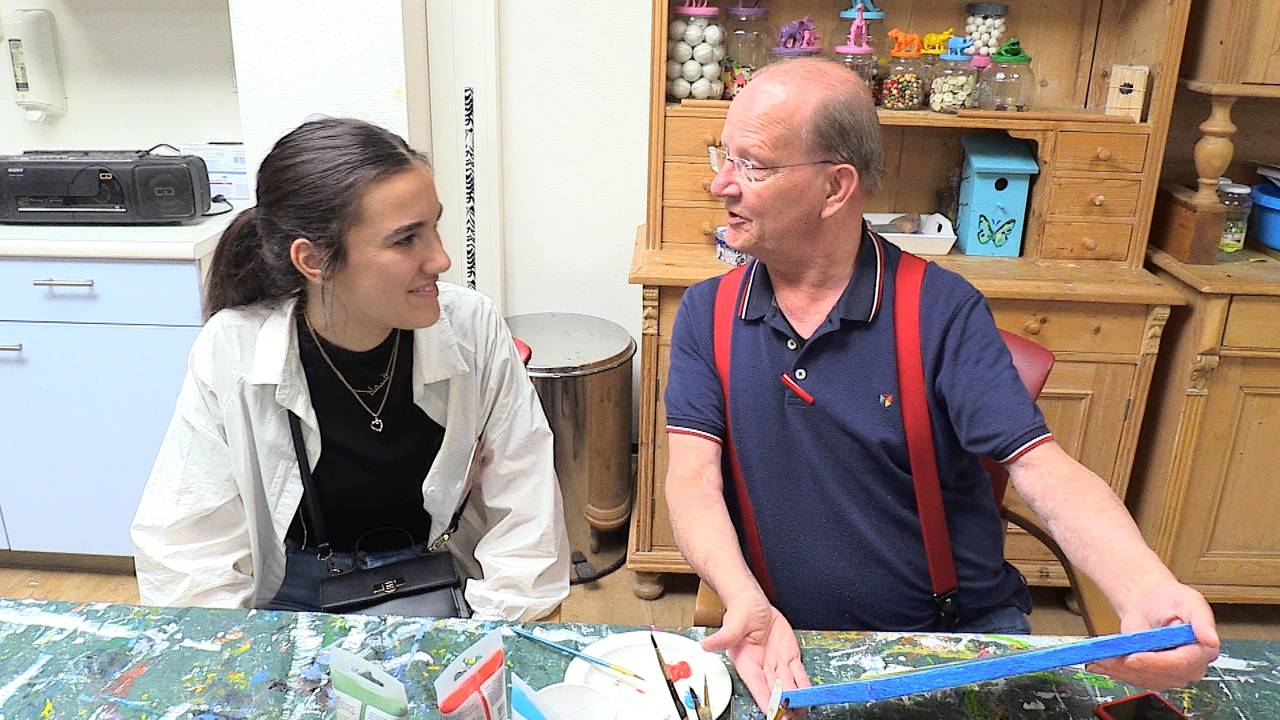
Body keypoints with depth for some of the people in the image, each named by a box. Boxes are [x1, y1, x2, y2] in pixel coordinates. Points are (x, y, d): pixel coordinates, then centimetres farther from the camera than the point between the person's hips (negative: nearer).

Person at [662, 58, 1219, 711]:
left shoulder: (942, 311, -9)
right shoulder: (705, 315, -2)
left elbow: (1042, 468, -15)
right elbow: (693, 478, -9)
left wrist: (1148, 594, -34)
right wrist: (747, 605, -27)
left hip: (965, 628, 0)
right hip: (792, 647, 1)